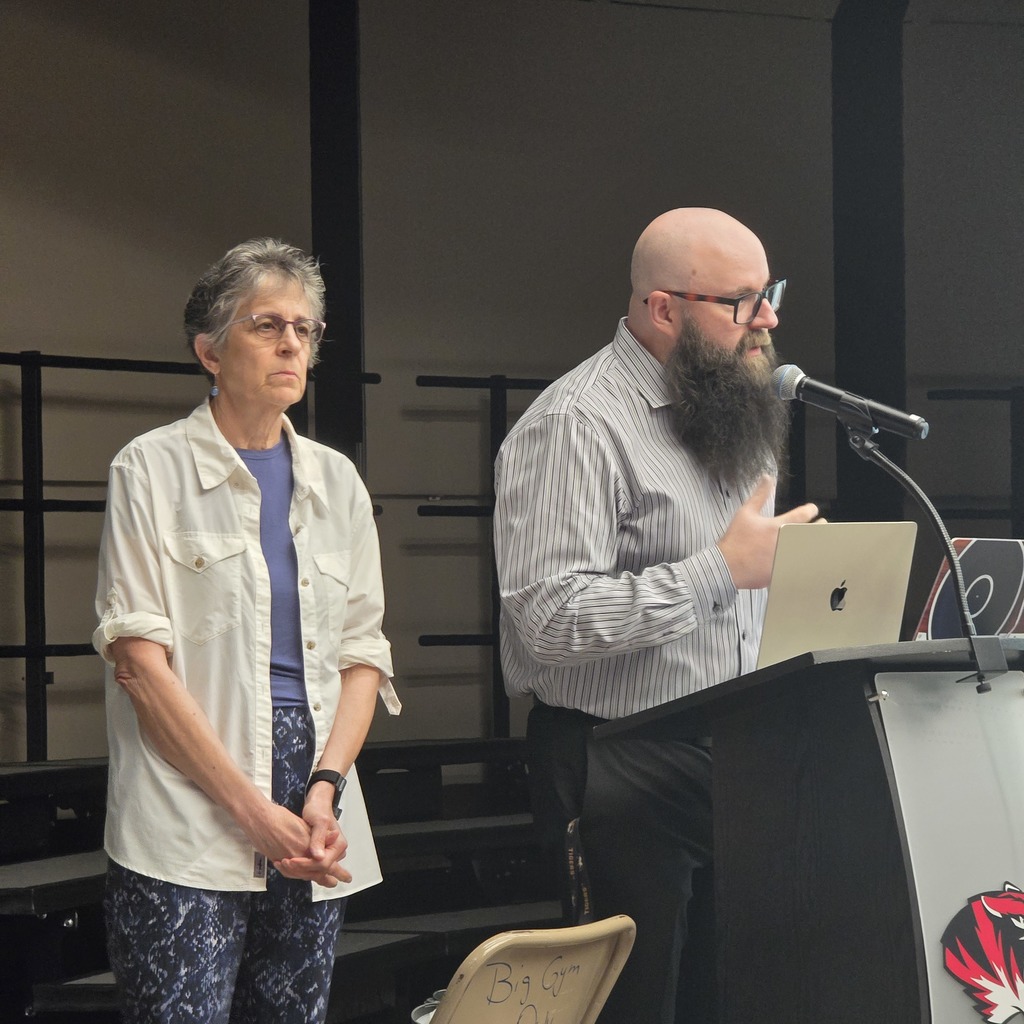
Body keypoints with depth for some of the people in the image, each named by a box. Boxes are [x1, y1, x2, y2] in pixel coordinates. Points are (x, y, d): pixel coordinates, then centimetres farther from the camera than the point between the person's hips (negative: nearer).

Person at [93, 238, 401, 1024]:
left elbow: (364, 654, 12)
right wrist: (253, 811, -12)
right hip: (190, 827, -4)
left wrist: (326, 788, -6)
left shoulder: (335, 480, 15)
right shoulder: (154, 469, 1)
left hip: (315, 827, 5)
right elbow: (138, 661, -7)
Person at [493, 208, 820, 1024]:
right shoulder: (576, 426, -15)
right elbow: (552, 620, -24)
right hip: (622, 779, -8)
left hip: (731, 764, 8)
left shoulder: (734, 418, 14)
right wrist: (723, 571, -21)